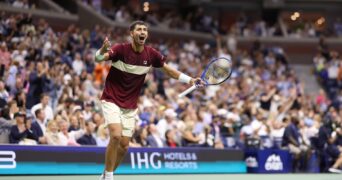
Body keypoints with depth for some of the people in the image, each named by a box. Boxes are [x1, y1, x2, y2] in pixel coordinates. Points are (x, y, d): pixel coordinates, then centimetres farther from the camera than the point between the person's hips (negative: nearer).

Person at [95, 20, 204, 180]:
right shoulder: (121, 49, -18)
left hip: (130, 106, 5)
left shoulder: (151, 54, -5)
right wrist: (103, 50, -56)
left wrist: (190, 80, -4)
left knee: (124, 146, 5)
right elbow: (98, 58, -32)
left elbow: (169, 70, 8)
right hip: (112, 100, -5)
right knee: (116, 136, -24)